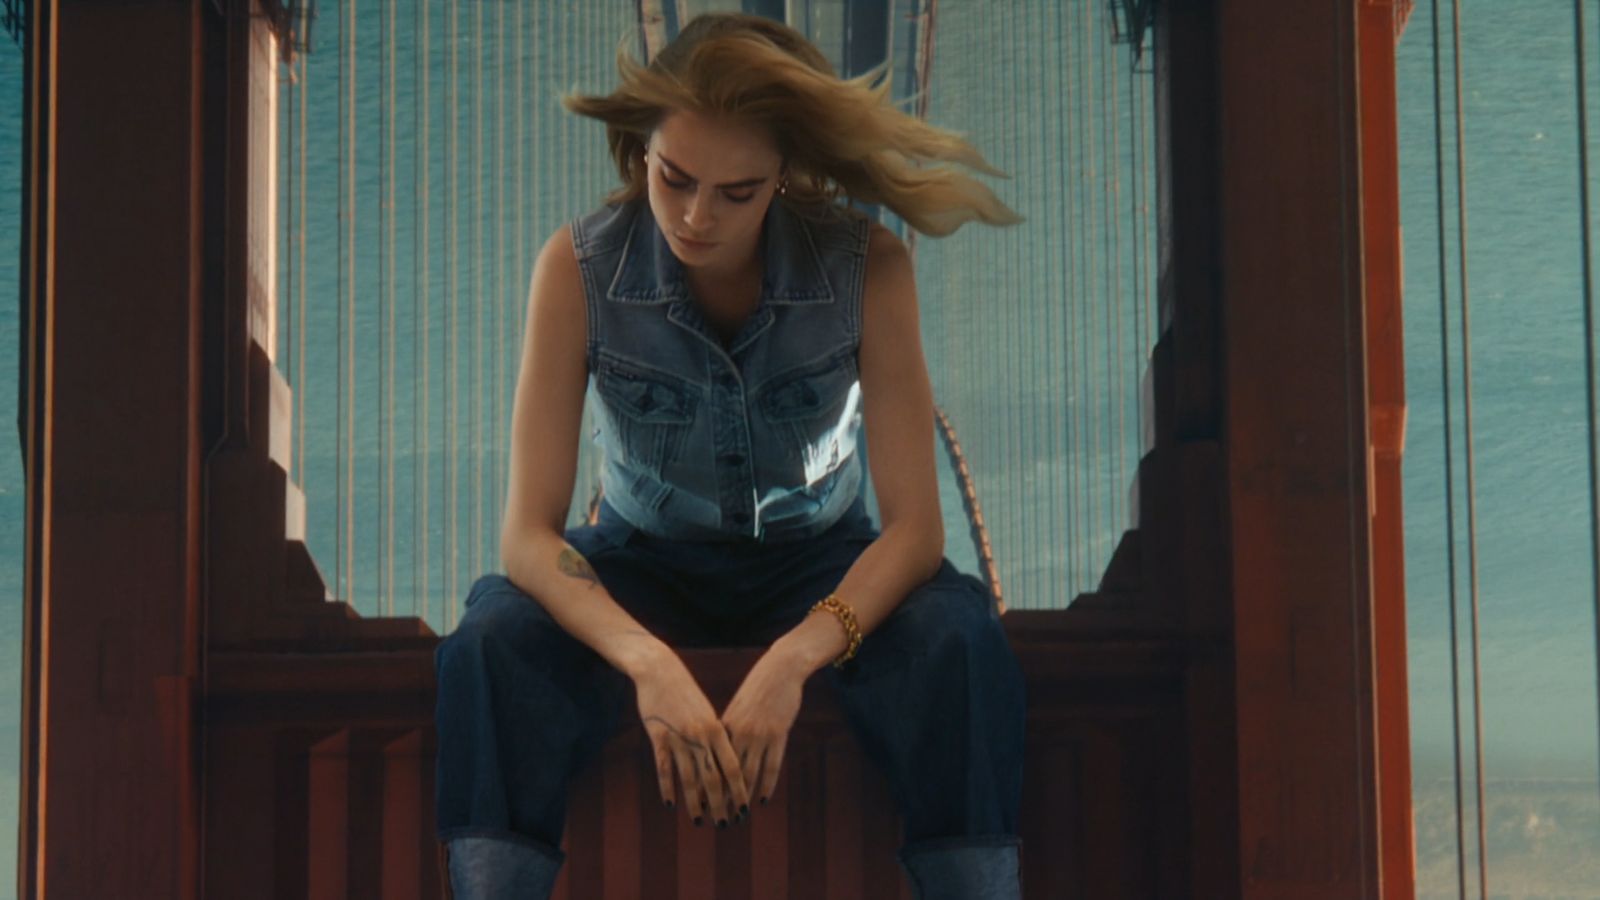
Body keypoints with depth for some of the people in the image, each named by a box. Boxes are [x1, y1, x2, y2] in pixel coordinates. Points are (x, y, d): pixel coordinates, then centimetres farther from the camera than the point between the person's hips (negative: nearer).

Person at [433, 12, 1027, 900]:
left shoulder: (866, 265, -20)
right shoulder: (578, 266, -19)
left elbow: (914, 525, -20)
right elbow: (527, 531, -21)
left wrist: (795, 657, -38)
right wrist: (648, 661, -39)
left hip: (817, 562, 0)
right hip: (643, 561, 0)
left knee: (959, 644, -33)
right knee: (492, 642, -32)